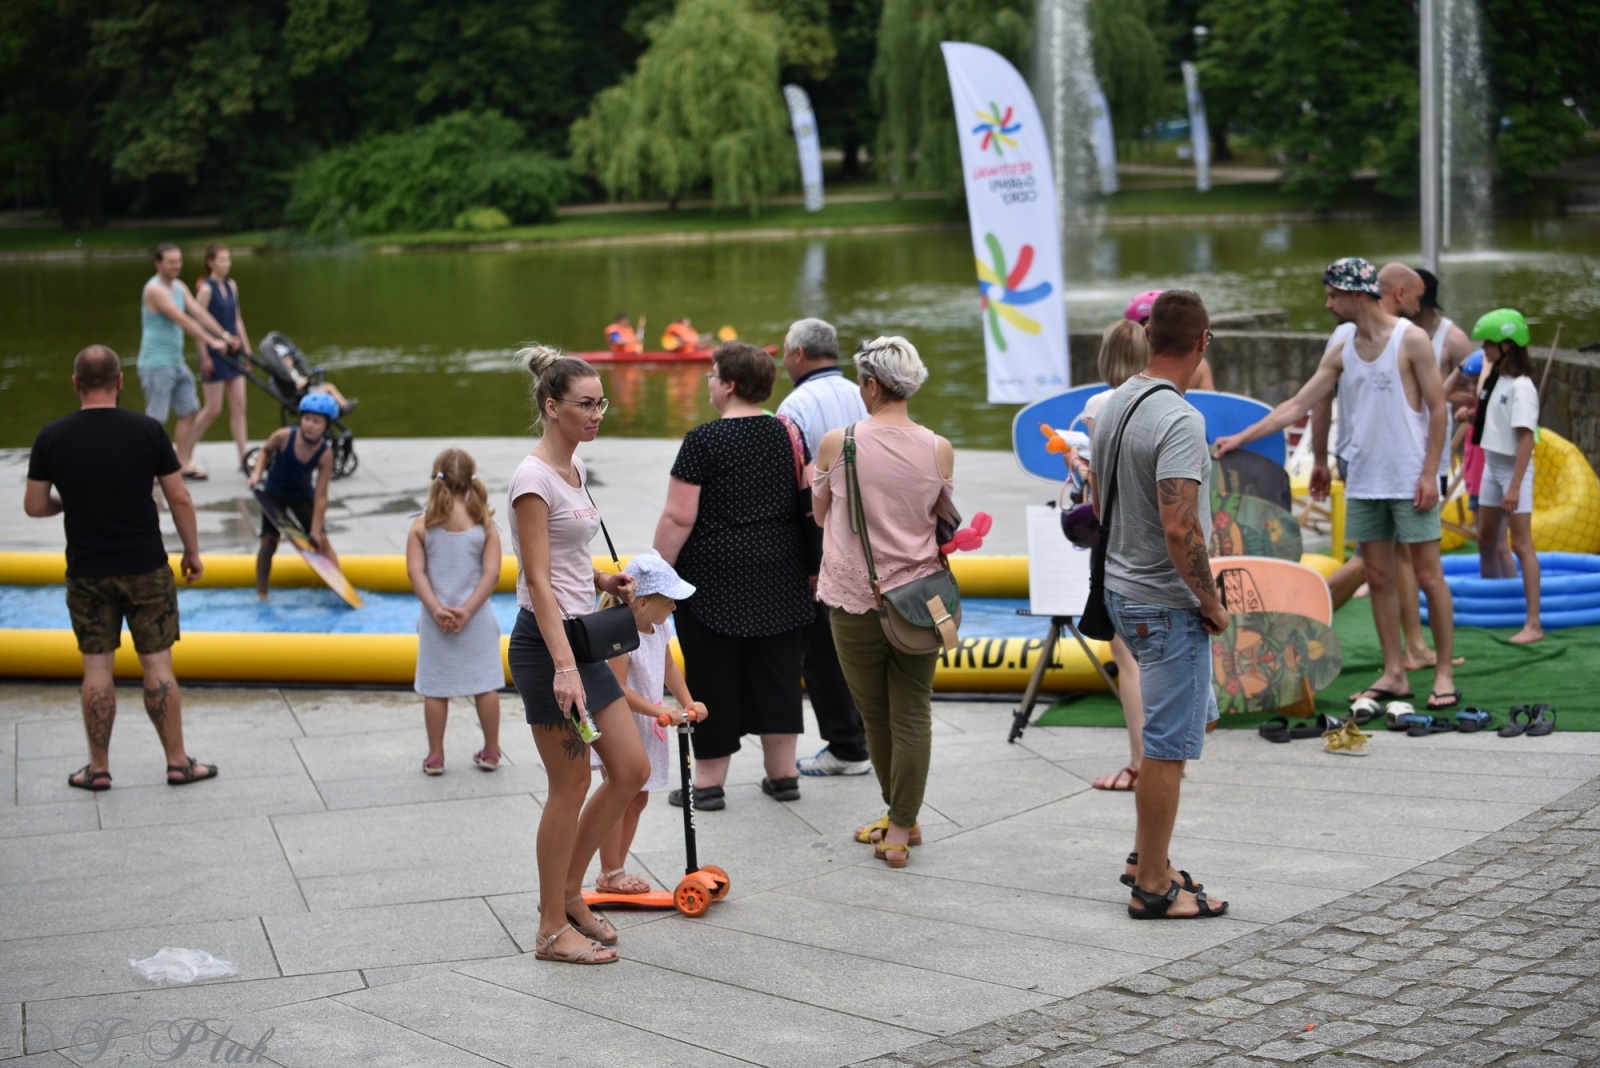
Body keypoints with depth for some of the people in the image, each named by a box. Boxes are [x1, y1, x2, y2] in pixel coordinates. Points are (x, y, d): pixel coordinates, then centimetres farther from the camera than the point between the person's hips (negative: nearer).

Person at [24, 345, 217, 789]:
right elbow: (179, 498, -5)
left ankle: (98, 768, 14)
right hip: (146, 568, -1)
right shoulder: (148, 430, -8)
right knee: (157, 664, 5)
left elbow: (34, 506, 1)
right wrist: (192, 552, 8)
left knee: (96, 668, 8)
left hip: (87, 571, 1)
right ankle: (178, 762, 10)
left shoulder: (52, 437, -5)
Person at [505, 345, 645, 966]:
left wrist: (603, 580, 7)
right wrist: (563, 667, -28)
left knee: (631, 770, 10)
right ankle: (553, 929, 11)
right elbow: (538, 580, -22)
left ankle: (568, 892, 24)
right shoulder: (535, 478, -16)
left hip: (582, 635, 9)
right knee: (572, 785, -1)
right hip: (546, 641, -9)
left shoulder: (575, 470, 12)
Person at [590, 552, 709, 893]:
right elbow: (618, 689, -27)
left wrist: (687, 703, 2)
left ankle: (617, 869, 24)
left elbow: (668, 667, 15)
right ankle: (609, 874, 6)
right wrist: (661, 711, -29)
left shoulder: (660, 626, 3)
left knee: (638, 798, 14)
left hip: (646, 728, 9)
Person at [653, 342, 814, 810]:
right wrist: (808, 568, 19)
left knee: (714, 677, 2)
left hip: (715, 578, -5)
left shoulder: (702, 441, -11)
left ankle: (709, 782, 7)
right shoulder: (788, 435, 6)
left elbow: (679, 517, -15)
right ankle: (783, 775, 15)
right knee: (777, 674, 11)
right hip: (779, 578, 5)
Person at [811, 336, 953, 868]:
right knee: (912, 713, 8)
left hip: (856, 597, -1)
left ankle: (900, 817, 26)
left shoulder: (836, 443, -10)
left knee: (875, 713, 13)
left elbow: (821, 514, 6)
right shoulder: (939, 450, -6)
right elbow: (940, 520, 9)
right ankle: (902, 825, 10)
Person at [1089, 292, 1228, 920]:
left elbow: (1100, 499, 17)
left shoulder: (1114, 406, 7)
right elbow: (1179, 528, -29)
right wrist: (1211, 602, -16)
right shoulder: (1179, 422, -22)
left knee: (1190, 720, 23)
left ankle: (1146, 858, 28)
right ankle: (1152, 888, 7)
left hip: (1121, 589, 10)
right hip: (1167, 604, -10)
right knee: (1168, 746, -1)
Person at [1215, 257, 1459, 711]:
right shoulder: (1341, 352, 9)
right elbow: (1297, 405, 9)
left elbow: (1437, 407, -7)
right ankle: (1394, 674, 11)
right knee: (1378, 578, 6)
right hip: (1364, 482, 6)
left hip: (1410, 481, -6)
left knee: (1429, 575, -2)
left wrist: (1429, 474, -13)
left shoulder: (1410, 340, -7)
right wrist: (1241, 438, 3)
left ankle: (1444, 674, 4)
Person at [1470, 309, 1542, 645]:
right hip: (1492, 466, 9)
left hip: (1514, 469, -9)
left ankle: (1533, 624, -11)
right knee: (1486, 541, 16)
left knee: (1521, 545, -10)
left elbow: (1526, 439, -22)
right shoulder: (1497, 380, 9)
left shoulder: (1521, 387, -18)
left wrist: (1514, 486, -24)